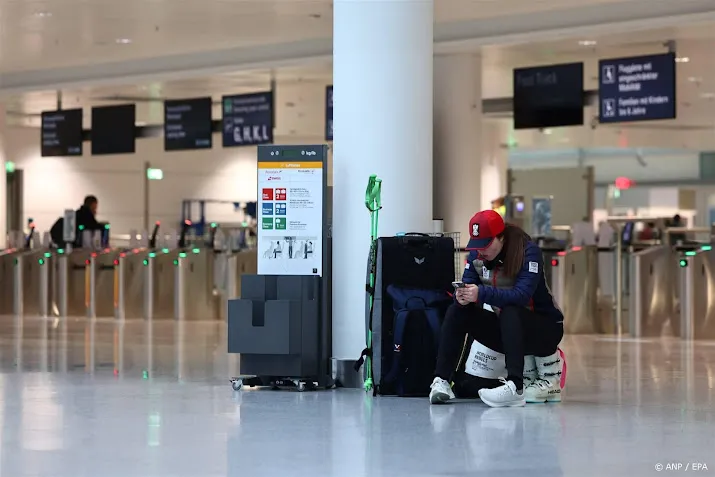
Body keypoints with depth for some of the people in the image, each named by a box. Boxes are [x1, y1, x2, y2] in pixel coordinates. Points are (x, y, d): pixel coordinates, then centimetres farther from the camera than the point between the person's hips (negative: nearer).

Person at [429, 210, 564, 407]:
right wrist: (462, 295, -33)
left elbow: (521, 295, -34)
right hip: (506, 330, 6)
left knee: (509, 313, -37)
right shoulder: (476, 254, -2)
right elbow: (467, 285, -8)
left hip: (545, 328, -6)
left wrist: (481, 293, -44)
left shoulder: (528, 251, -21)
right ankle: (441, 380, -21)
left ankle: (515, 386, -47)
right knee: (457, 311, -13)